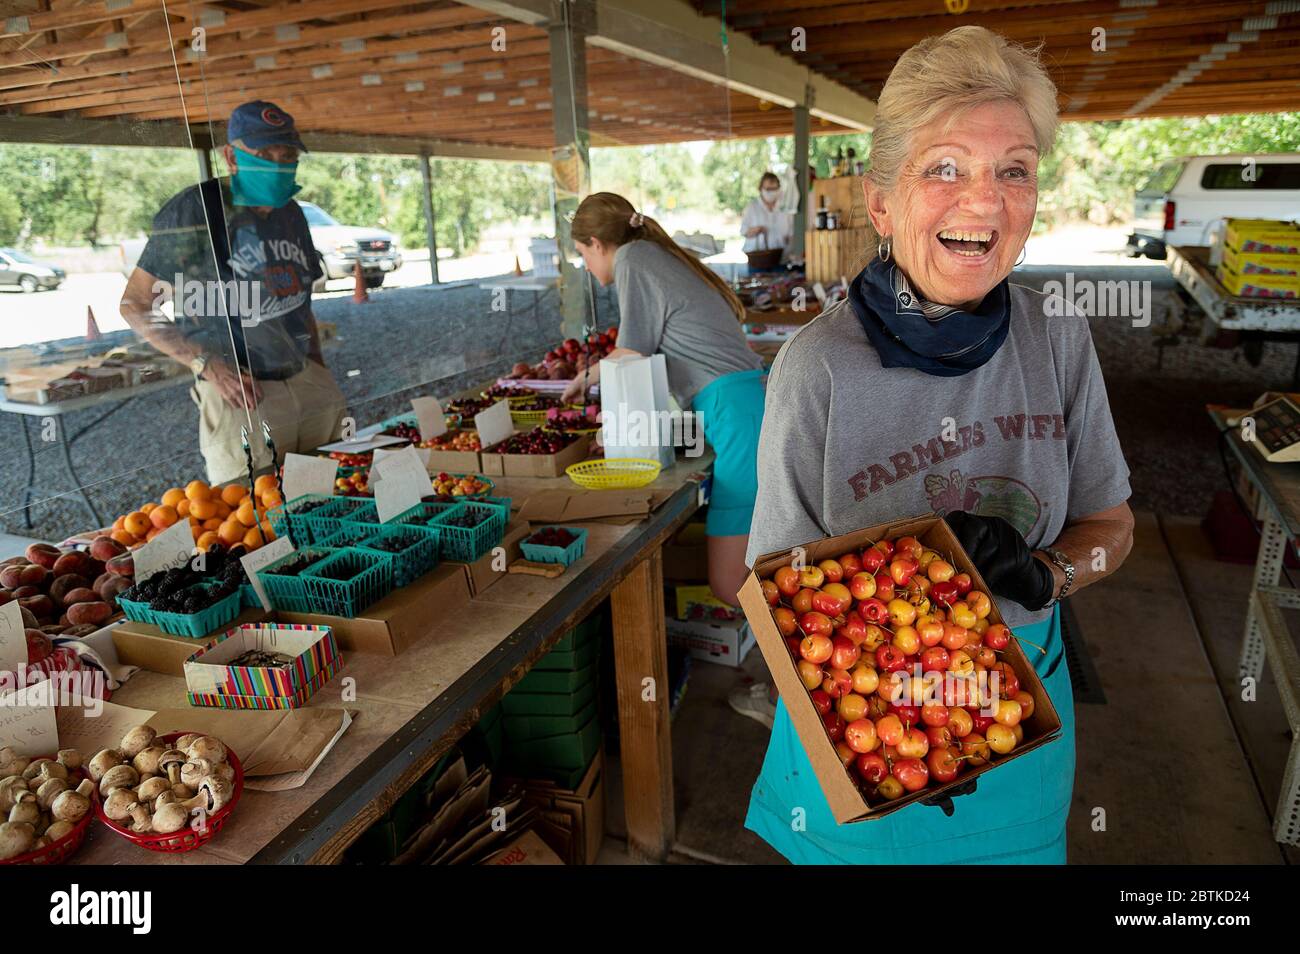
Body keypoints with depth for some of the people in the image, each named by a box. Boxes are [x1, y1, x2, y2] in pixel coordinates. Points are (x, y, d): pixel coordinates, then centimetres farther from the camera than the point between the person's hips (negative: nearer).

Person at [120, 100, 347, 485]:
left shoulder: (291, 213, 11)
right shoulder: (193, 211, -8)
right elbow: (135, 305, -5)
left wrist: (319, 367, 12)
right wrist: (208, 364, -16)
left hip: (307, 382, 6)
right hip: (241, 395, -6)